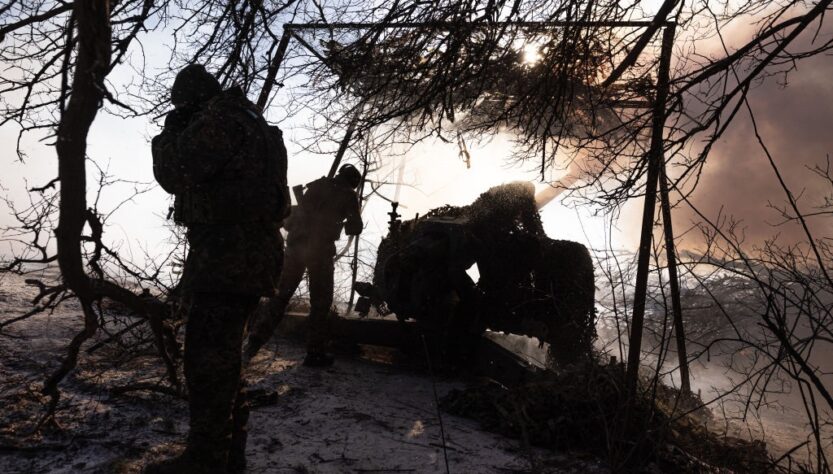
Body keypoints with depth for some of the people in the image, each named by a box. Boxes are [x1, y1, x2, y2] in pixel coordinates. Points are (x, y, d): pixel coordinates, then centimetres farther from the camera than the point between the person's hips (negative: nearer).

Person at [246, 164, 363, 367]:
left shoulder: (315, 186, 17)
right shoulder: (348, 195, 5)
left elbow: (290, 221, 17)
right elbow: (355, 227, 4)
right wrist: (343, 223, 22)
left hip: (295, 245, 4)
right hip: (320, 249, -4)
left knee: (281, 295, 10)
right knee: (320, 301, 3)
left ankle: (257, 338, 2)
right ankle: (315, 352, 2)